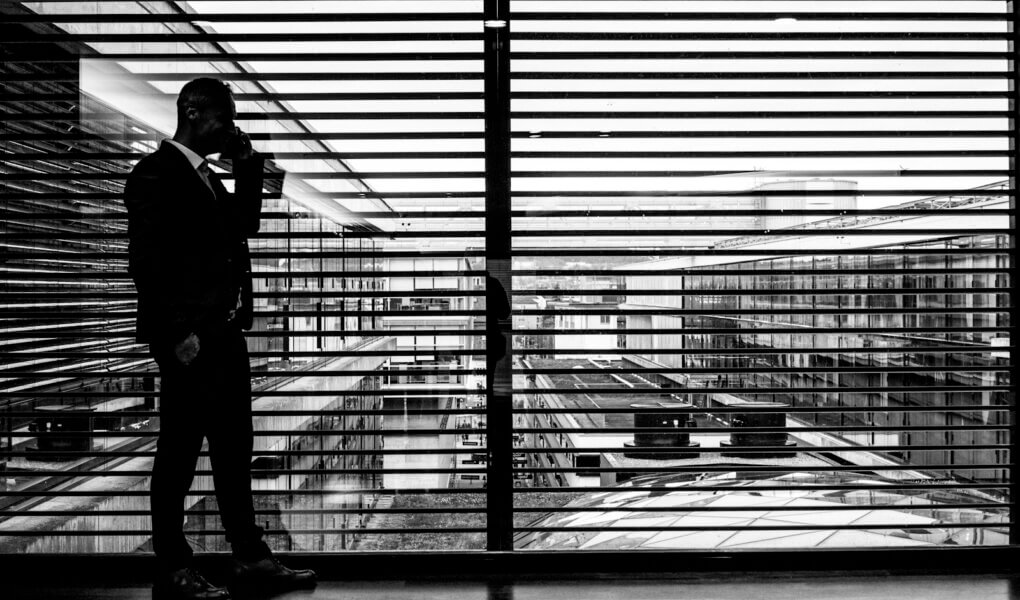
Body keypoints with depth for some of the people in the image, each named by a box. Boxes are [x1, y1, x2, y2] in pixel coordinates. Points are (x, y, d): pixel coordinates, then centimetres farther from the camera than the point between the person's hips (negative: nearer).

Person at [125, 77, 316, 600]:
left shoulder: (206, 178, 19)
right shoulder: (156, 173, -8)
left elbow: (244, 223, 24)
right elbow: (145, 260, -15)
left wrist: (247, 165, 14)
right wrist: (177, 332, -19)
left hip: (225, 333, 9)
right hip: (189, 340, -9)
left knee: (234, 449, 12)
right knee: (179, 454, 0)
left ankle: (249, 557, 21)